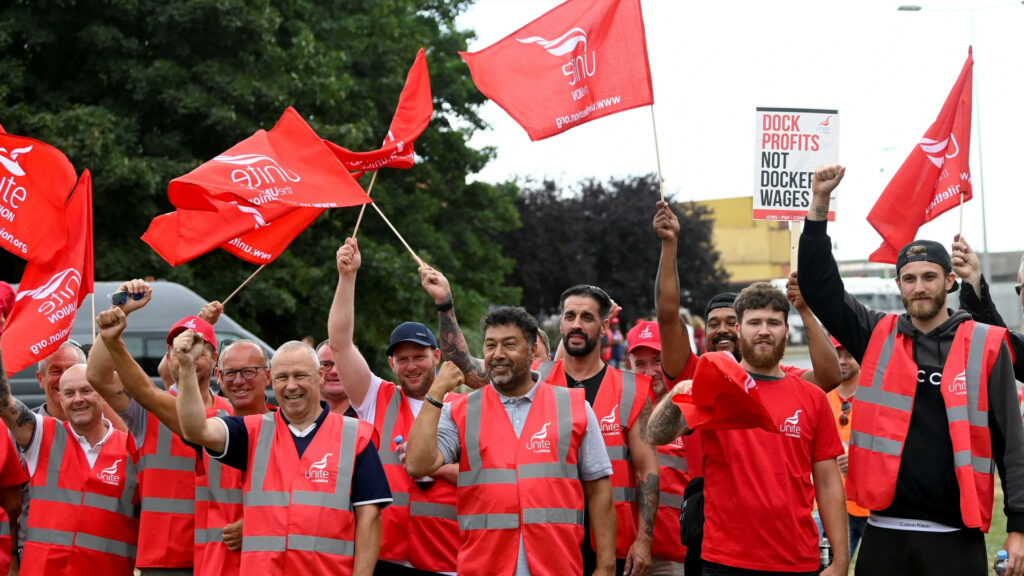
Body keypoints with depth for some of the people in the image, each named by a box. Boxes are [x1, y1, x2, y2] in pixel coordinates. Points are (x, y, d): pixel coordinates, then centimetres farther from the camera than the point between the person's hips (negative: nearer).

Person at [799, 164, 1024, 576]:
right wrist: (820, 203, -5)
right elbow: (819, 286, 3)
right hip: (885, 533, 2)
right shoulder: (878, 337, 9)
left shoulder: (986, 345, 2)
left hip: (957, 537, -2)